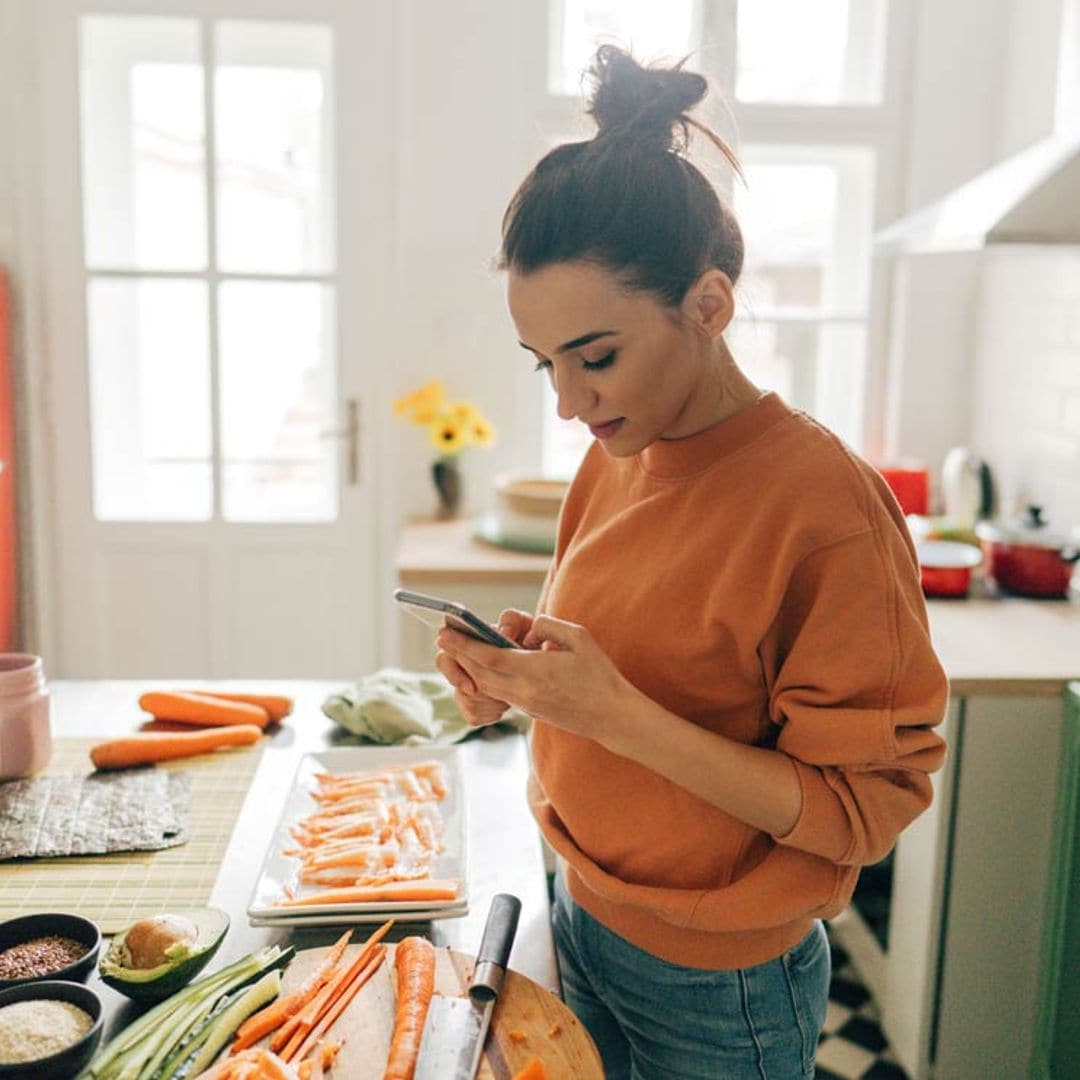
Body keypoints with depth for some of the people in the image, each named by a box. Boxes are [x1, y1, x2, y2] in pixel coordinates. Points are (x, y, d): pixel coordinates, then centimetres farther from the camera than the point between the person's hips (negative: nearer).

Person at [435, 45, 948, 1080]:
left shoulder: (824, 503, -24)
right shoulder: (615, 455, -2)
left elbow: (858, 810, -21)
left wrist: (616, 712, -30)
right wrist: (528, 668, -10)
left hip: (717, 993, -6)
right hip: (581, 917, 6)